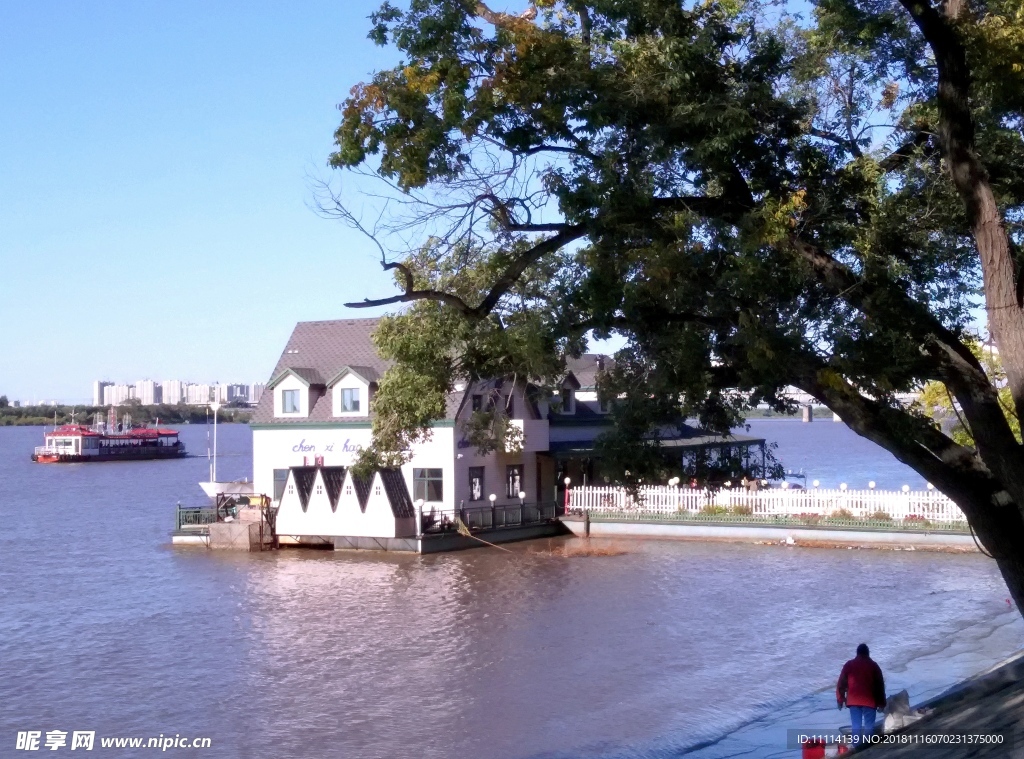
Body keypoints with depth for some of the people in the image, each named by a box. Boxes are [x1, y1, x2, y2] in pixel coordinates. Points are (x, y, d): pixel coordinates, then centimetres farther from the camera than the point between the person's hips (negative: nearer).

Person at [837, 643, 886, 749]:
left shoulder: (849, 665, 5)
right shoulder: (873, 666, 2)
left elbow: (841, 684, 5)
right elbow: (880, 685, 4)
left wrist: (840, 699, 12)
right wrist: (881, 702, 10)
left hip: (853, 700, 1)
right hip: (869, 700, -1)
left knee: (856, 726, 5)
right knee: (869, 726, 3)